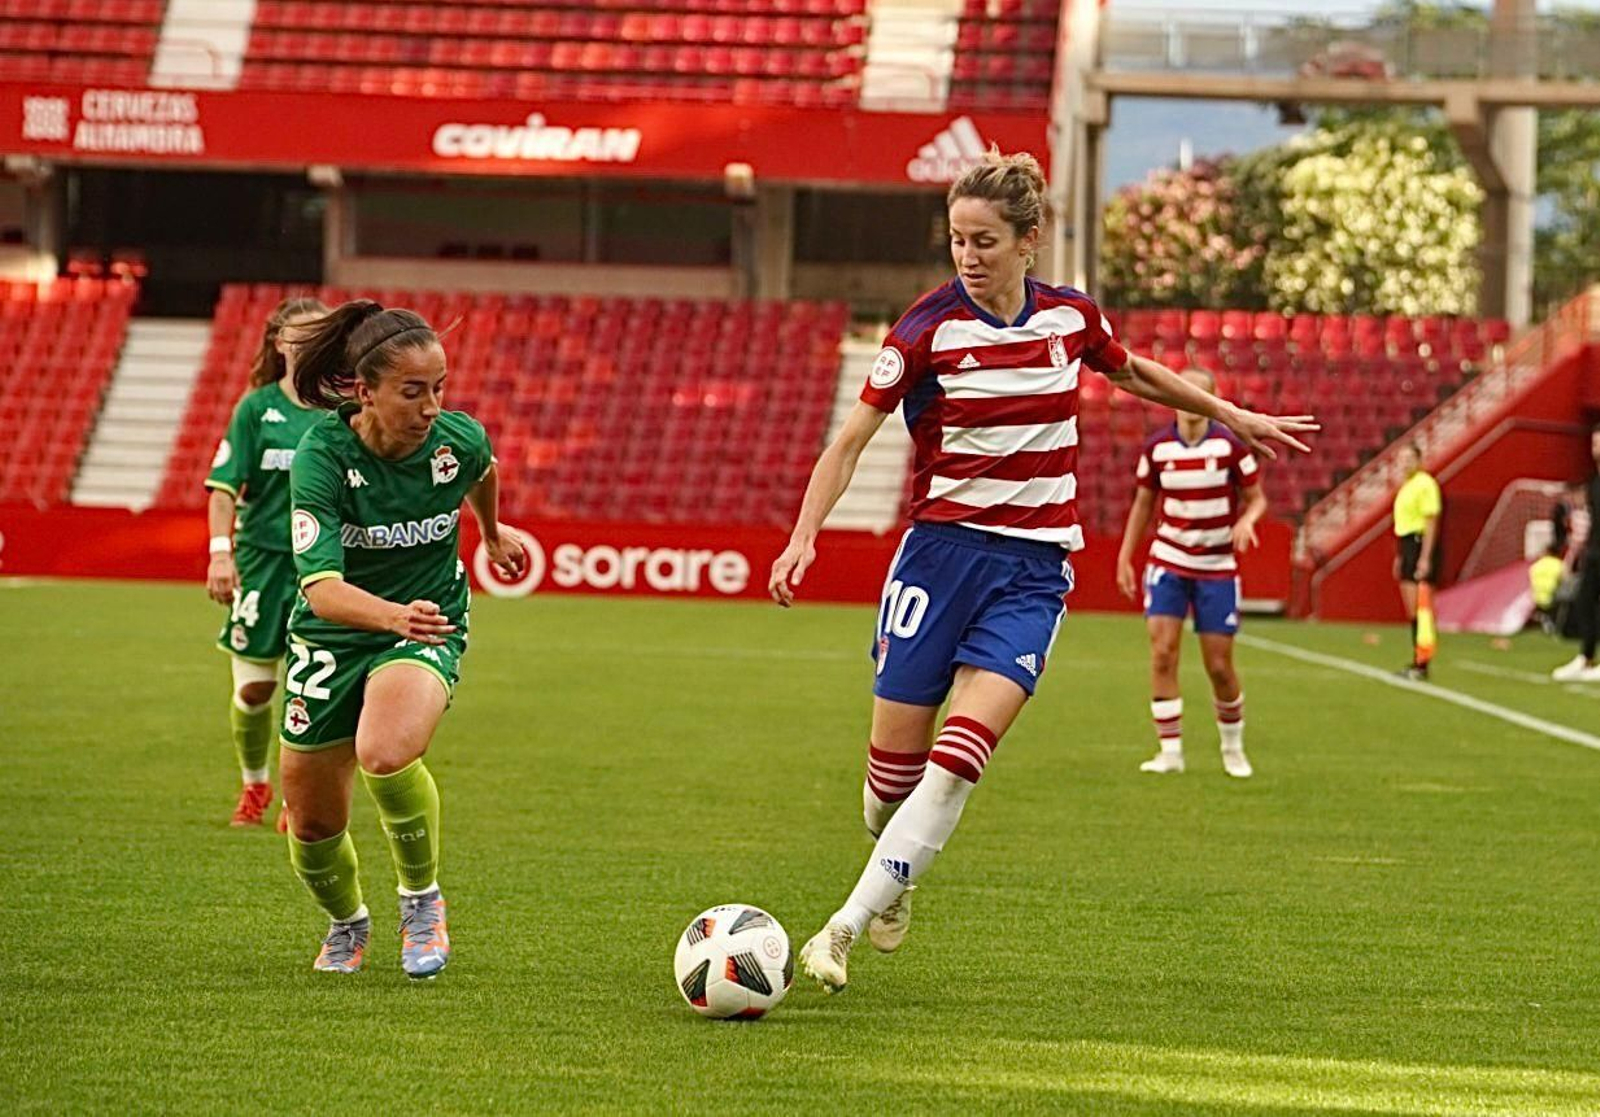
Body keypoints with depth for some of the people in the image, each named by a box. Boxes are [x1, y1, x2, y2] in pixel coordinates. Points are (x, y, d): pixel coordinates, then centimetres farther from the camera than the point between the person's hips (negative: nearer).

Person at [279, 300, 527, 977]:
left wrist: (493, 535, 31)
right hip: (332, 637, 0)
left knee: (385, 754, -32)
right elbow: (321, 587, -35)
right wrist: (394, 616, -54)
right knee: (313, 823, 9)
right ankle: (346, 922, 43)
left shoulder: (458, 440, -17)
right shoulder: (322, 456, -25)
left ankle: (423, 897, -7)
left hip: (426, 635, 0)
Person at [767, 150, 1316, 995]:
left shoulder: (1071, 317, 2)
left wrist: (1231, 416, 33)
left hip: (1034, 568, 1)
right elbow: (850, 441, -8)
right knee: (894, 759, -1)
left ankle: (848, 925, -17)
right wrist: (805, 536, -22)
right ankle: (894, 874, 33)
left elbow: (1132, 373, 25)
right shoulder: (927, 329, -8)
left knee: (960, 754, -17)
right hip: (940, 549, -1)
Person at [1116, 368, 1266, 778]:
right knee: (1162, 654, -12)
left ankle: (1233, 746, 24)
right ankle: (1170, 751, -6)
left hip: (1217, 568, -1)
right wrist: (1124, 558, 8)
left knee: (1219, 666, 0)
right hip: (1168, 562, 1)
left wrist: (1246, 520, -22)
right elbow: (1143, 503, 10)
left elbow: (1257, 498, 0)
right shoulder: (1157, 448, -3)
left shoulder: (1230, 445, -8)